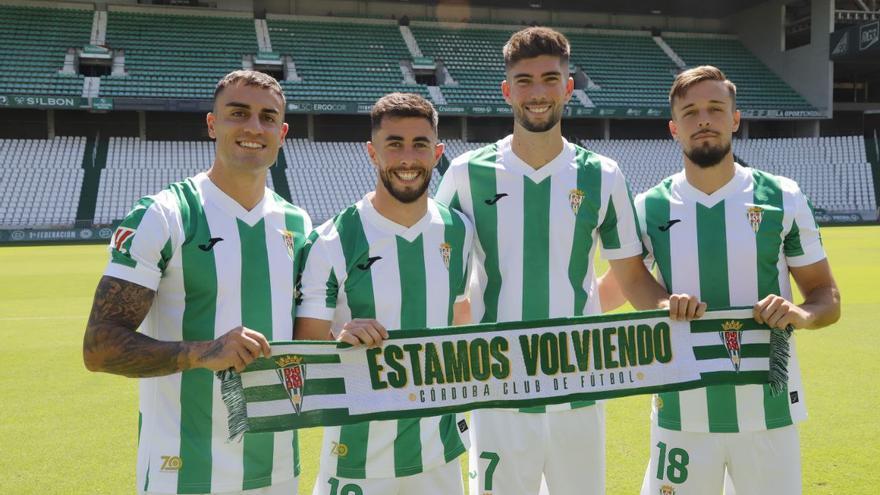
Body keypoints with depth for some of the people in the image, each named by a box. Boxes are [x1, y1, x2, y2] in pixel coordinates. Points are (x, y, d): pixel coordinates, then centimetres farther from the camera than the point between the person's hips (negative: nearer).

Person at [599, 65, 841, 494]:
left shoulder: (783, 199, -1)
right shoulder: (649, 208, 0)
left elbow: (827, 297, 5)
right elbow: (617, 287, 12)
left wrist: (803, 314, -17)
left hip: (768, 413, 0)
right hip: (682, 415, 0)